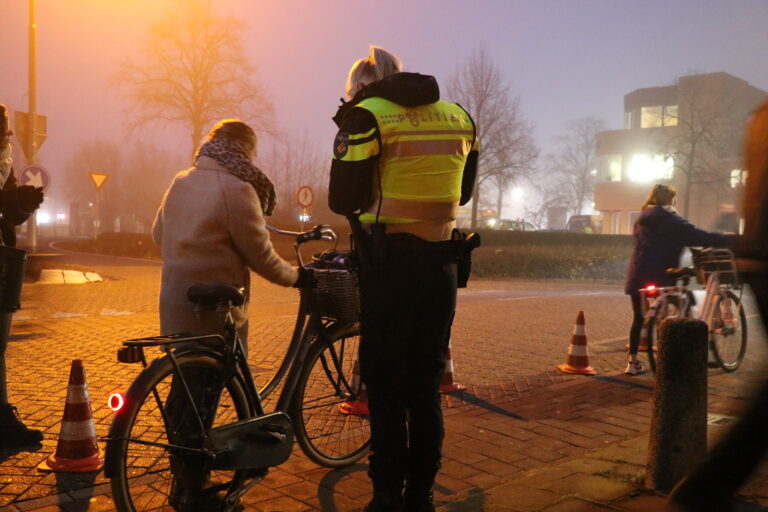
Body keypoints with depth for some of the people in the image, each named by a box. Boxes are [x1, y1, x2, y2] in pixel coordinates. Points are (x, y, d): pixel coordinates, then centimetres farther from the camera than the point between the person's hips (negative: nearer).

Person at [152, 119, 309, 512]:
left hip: (175, 305, 8)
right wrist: (297, 277, 2)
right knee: (201, 401, 2)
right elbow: (261, 257, -13)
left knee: (184, 392, 19)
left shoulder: (181, 182, 8)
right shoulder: (236, 189, -16)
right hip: (213, 312, -8)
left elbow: (158, 234, 19)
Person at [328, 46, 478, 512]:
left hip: (389, 264, -5)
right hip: (442, 264, 5)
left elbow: (343, 200, -9)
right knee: (426, 385, 15)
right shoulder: (459, 117, 10)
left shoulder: (368, 116, -6)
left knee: (386, 389, 6)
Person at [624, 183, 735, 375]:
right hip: (661, 278, -6)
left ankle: (632, 361, 13)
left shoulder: (641, 220, 13)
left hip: (638, 278, 6)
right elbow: (702, 237, -12)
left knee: (638, 319, 11)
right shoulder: (671, 221, -8)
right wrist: (732, 238, -3)